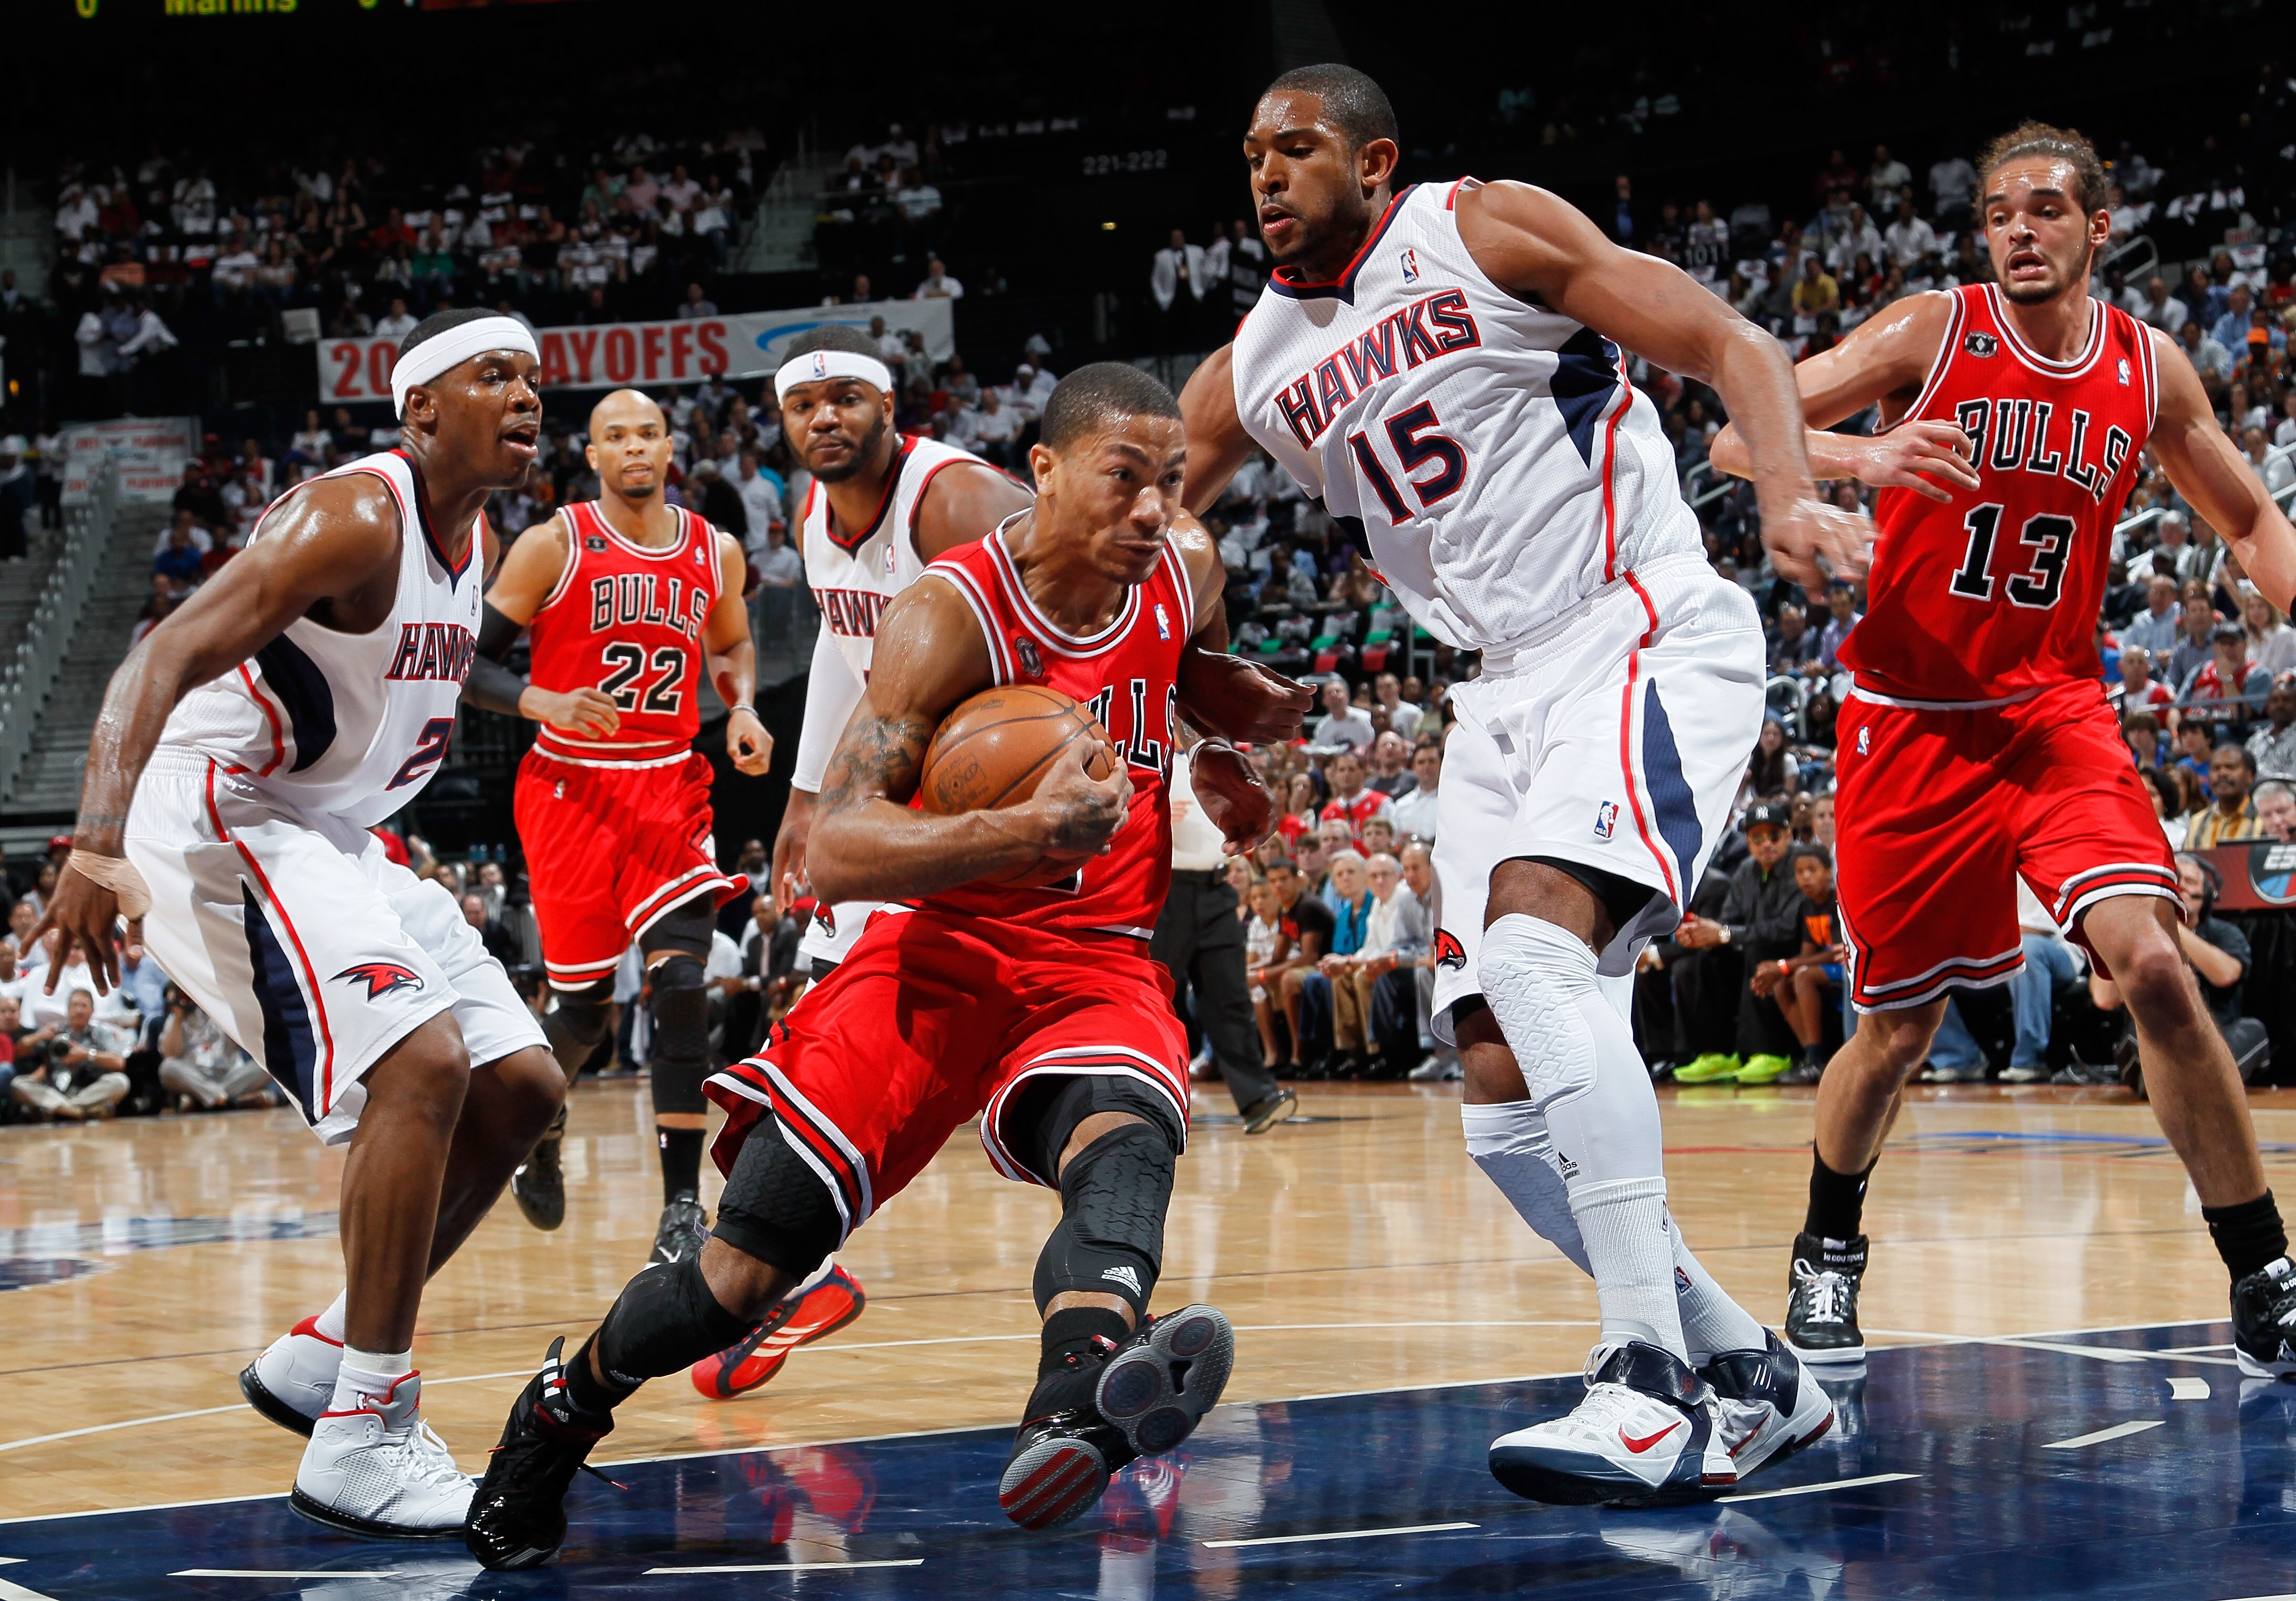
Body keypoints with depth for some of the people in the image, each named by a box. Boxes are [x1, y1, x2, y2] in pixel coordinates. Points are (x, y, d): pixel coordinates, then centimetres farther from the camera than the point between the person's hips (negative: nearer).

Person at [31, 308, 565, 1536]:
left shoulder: (469, 539, 10)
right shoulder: (355, 520, -19)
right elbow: (164, 660, -28)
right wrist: (99, 845, -41)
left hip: (332, 838, 10)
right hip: (219, 830, -10)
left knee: (522, 1090, 6)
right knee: (422, 1063, -26)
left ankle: (323, 1360, 15)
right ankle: (361, 1437, -21)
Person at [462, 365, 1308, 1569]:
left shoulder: (1185, 569, 1)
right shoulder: (951, 615, -17)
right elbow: (834, 852, -26)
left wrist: (1243, 720, 8)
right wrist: (1032, 829, -39)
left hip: (1099, 967, 3)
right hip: (944, 949, -3)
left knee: (1126, 1137, -34)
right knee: (743, 1270, -7)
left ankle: (1073, 1414, -64)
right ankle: (557, 1414, 24)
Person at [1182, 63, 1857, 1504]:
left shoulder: (1486, 232, -3)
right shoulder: (1256, 373, 14)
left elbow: (1727, 344, -8)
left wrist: (1792, 492, -26)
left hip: (1650, 639, -7)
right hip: (1510, 692, 7)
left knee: (1532, 941, -31)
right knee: (1505, 1093, -1)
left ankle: (1655, 1385, -32)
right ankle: (1747, 1378, 14)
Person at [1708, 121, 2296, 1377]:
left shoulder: (2148, 369, 3)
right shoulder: (1933, 334, -6)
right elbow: (1737, 438, -10)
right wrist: (1861, 458, -29)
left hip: (2056, 711, 2)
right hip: (1912, 719, -1)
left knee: (2152, 965, -20)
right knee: (1899, 1029, 6)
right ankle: (1828, 1249, 35)